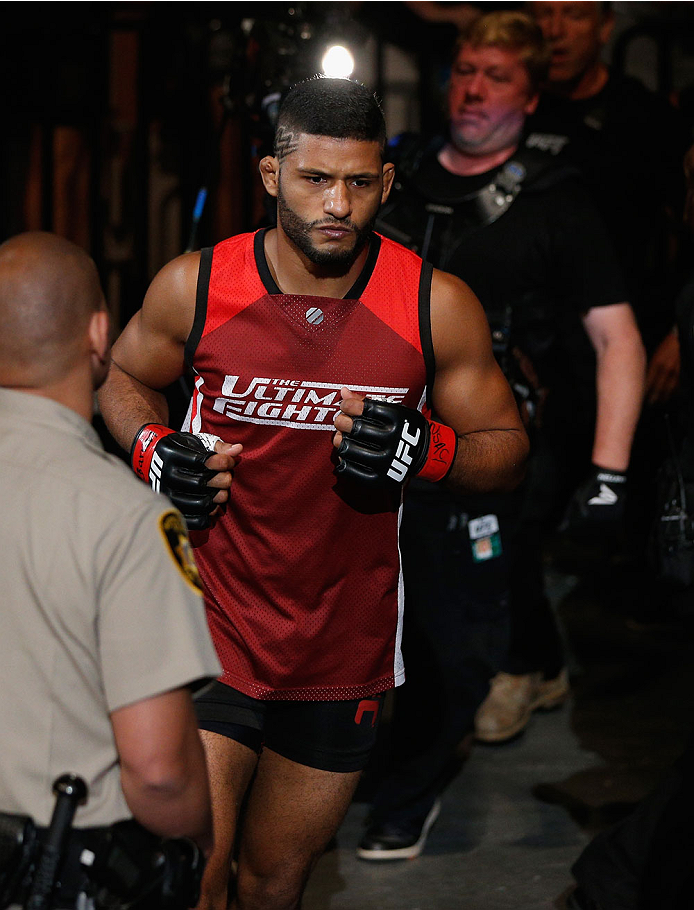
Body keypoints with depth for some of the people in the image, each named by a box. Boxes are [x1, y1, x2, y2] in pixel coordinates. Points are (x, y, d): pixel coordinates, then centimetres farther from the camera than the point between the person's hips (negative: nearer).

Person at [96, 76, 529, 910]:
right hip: (212, 628, -1)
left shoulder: (438, 308, -8)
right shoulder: (194, 287, -8)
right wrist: (155, 449, -9)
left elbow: (506, 448, 2)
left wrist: (423, 449, -19)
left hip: (343, 647, 2)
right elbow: (124, 378, 12)